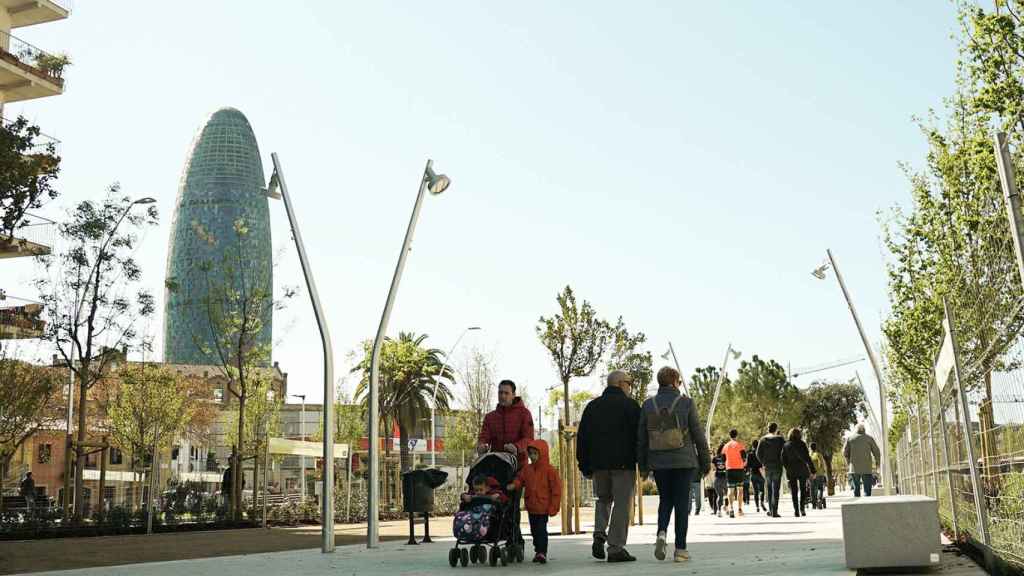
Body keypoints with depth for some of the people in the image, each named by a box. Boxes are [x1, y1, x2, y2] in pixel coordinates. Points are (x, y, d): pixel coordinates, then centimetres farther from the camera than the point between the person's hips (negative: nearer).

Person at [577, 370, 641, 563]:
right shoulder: (630, 405, -2)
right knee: (621, 504, 0)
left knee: (603, 499, 20)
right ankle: (616, 548, -1)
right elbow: (639, 436, -6)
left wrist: (585, 466, 14)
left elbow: (582, 438, 12)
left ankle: (599, 535, -1)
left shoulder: (592, 406, 12)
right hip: (624, 463, -4)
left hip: (599, 463, 4)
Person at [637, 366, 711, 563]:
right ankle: (680, 549, 4)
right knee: (682, 503, 5)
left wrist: (642, 465, 11)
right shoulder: (686, 403, -6)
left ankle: (662, 533, -6)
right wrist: (705, 462, 4)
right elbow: (698, 434, -4)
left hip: (658, 463, 2)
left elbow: (641, 438, 4)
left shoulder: (648, 404, 2)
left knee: (665, 500, 17)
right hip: (684, 461, -2)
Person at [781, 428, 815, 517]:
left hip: (791, 470, 2)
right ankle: (802, 507, -3)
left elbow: (783, 459, 5)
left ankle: (796, 510, -2)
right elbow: (807, 458, -8)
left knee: (794, 491, 5)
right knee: (803, 489, 12)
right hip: (802, 469, -2)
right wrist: (812, 470, -6)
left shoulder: (785, 445, 3)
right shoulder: (801, 444, -5)